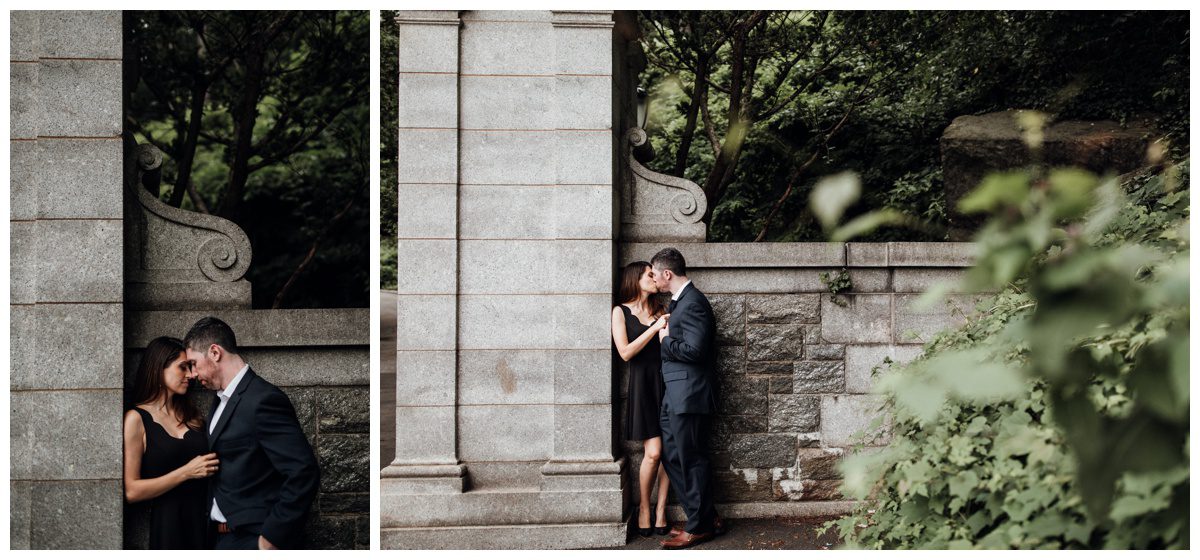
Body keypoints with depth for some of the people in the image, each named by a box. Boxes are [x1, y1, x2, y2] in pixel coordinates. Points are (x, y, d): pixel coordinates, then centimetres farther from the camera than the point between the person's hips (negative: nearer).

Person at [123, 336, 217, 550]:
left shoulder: (191, 415, 10)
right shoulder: (136, 419, -6)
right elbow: (131, 491, -12)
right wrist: (186, 472, -16)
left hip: (201, 522, 5)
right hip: (165, 524, -5)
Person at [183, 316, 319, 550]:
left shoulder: (263, 400, -16)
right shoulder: (221, 399, 13)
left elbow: (304, 473, -22)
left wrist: (271, 539, -19)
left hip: (252, 539, -8)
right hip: (224, 537, 8)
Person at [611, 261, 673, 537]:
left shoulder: (659, 310, 14)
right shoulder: (621, 312, 3)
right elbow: (626, 352, -8)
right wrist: (654, 328, -11)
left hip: (666, 381, 4)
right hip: (643, 383, -4)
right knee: (653, 452, -10)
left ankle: (661, 508, 9)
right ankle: (644, 508, 8)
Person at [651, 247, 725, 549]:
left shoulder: (693, 303, -17)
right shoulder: (679, 301, 15)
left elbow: (693, 349, -24)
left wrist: (665, 340, -11)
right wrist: (665, 334, 5)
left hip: (689, 396, -10)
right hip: (675, 396, 10)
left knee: (692, 460, -1)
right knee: (672, 456, 14)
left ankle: (700, 526, 10)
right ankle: (706, 517, 22)